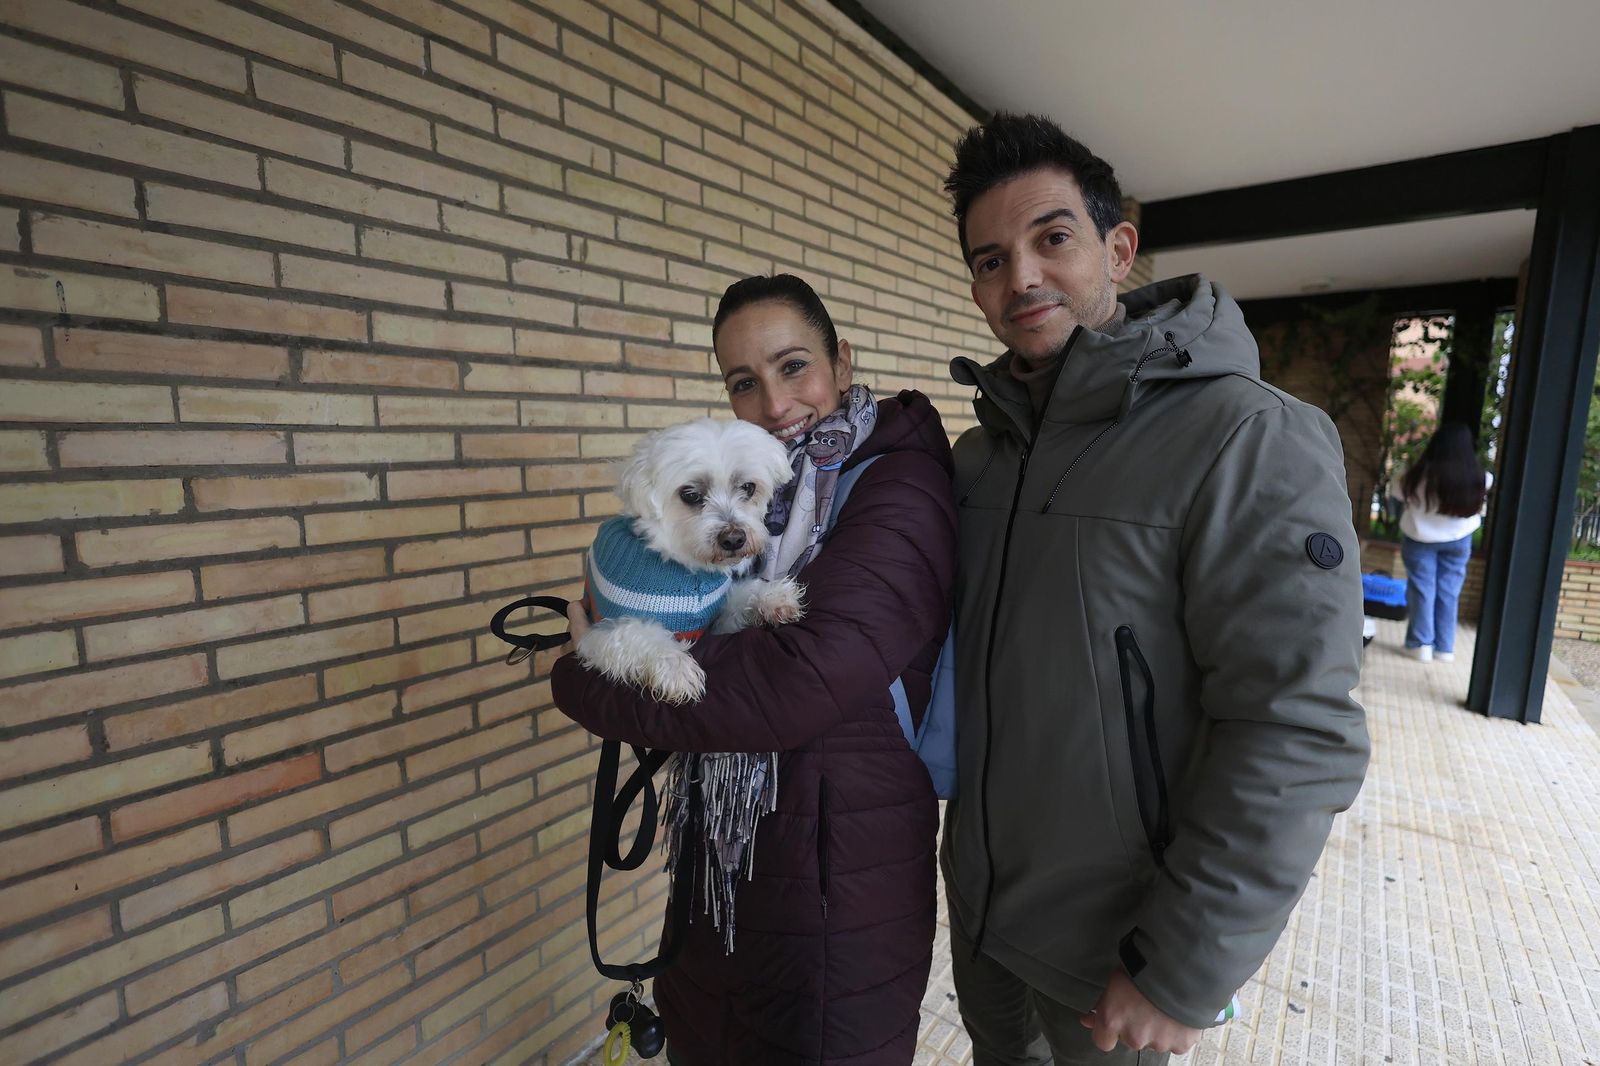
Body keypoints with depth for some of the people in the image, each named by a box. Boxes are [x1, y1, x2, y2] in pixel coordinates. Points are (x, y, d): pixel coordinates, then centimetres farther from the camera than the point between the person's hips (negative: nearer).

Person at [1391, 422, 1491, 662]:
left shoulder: (1421, 475, -23)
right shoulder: (1476, 478, -17)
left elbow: (1400, 493, -4)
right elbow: (1491, 481, 7)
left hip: (1419, 537, -2)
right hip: (1459, 539, 2)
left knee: (1422, 589, 8)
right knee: (1449, 591, 12)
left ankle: (1422, 644, 9)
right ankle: (1445, 647, 17)